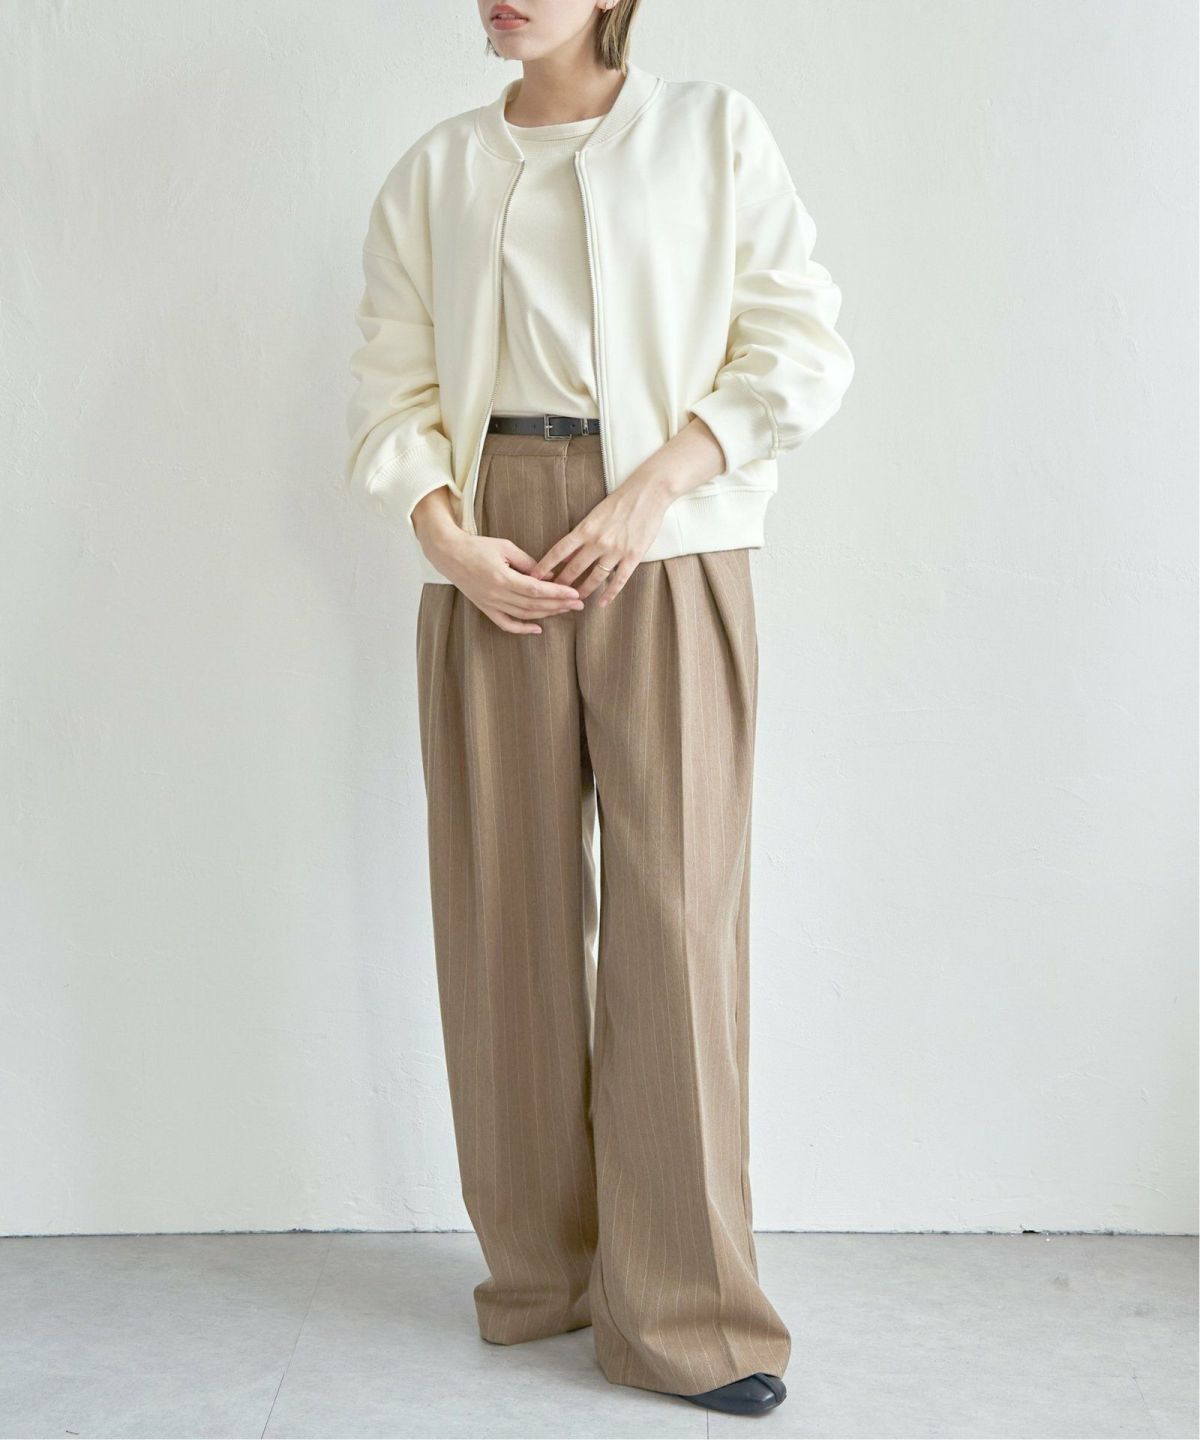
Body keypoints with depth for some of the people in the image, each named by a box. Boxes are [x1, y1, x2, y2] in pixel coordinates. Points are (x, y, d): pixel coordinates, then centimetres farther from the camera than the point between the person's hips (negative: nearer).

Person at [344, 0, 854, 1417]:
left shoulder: (713, 131, 9)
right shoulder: (433, 171, 15)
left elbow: (798, 347, 1)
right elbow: (390, 393, 9)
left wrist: (649, 493, -11)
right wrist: (452, 542, -8)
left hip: (667, 555, -2)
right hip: (492, 568, 3)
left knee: (674, 905, -6)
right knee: (506, 903, 3)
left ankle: (681, 1309, 4)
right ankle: (539, 1269, 18)